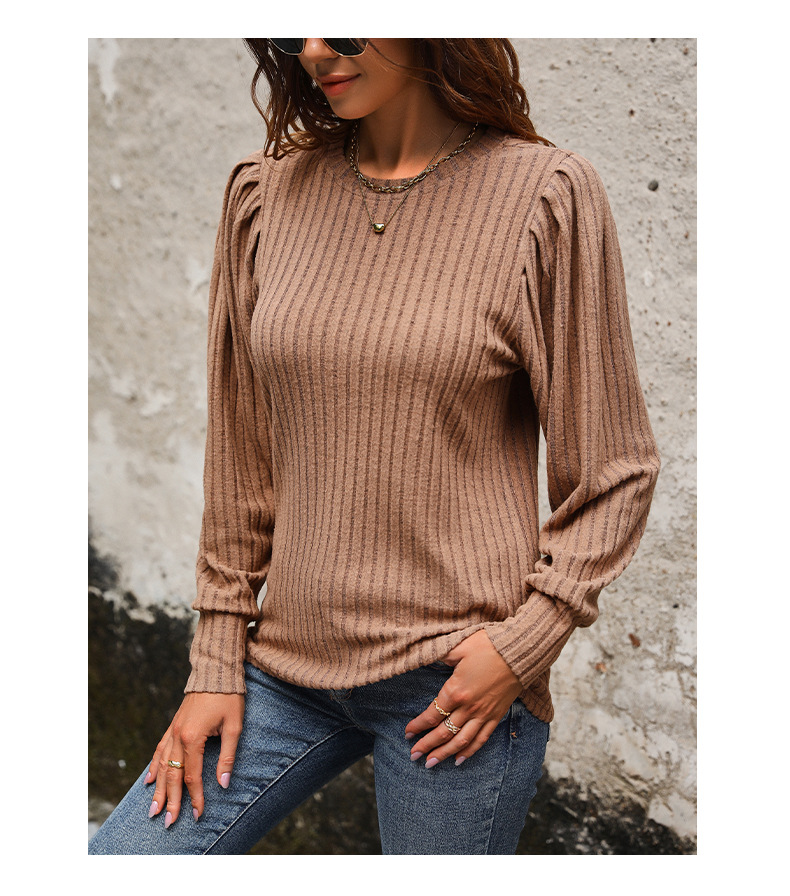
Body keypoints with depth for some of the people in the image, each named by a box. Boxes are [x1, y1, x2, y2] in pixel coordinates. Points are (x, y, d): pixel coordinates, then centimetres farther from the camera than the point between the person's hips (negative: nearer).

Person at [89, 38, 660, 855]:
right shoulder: (265, 194, 4)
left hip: (453, 683, -4)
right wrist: (216, 661, 7)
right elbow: (240, 457, 8)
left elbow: (615, 470, -3)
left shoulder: (545, 196, -7)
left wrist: (526, 640, -13)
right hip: (286, 665, 4)